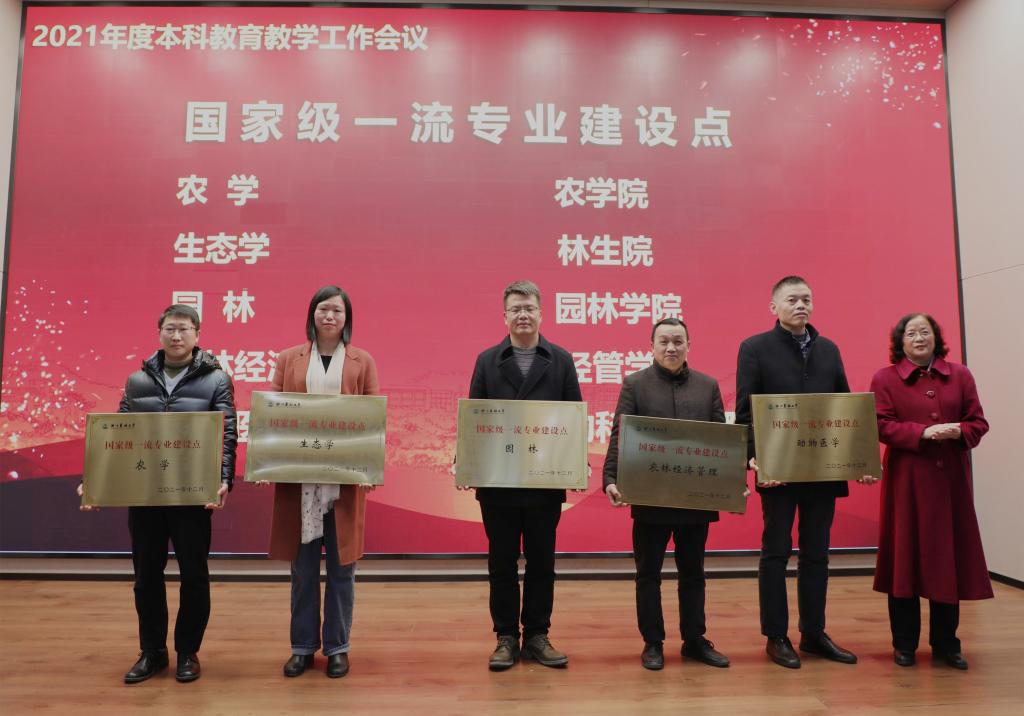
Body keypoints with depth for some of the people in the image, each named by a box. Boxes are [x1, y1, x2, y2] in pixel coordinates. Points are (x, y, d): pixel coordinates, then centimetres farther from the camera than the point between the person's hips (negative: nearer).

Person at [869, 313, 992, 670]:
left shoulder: (960, 375, 9)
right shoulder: (885, 378, 1)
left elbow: (979, 422, 7)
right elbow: (881, 426, -7)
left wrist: (959, 431, -14)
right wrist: (923, 432, -20)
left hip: (951, 479, 3)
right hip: (906, 480, -3)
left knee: (949, 558, 8)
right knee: (905, 558, 3)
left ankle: (946, 643, 23)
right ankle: (904, 644, 16)